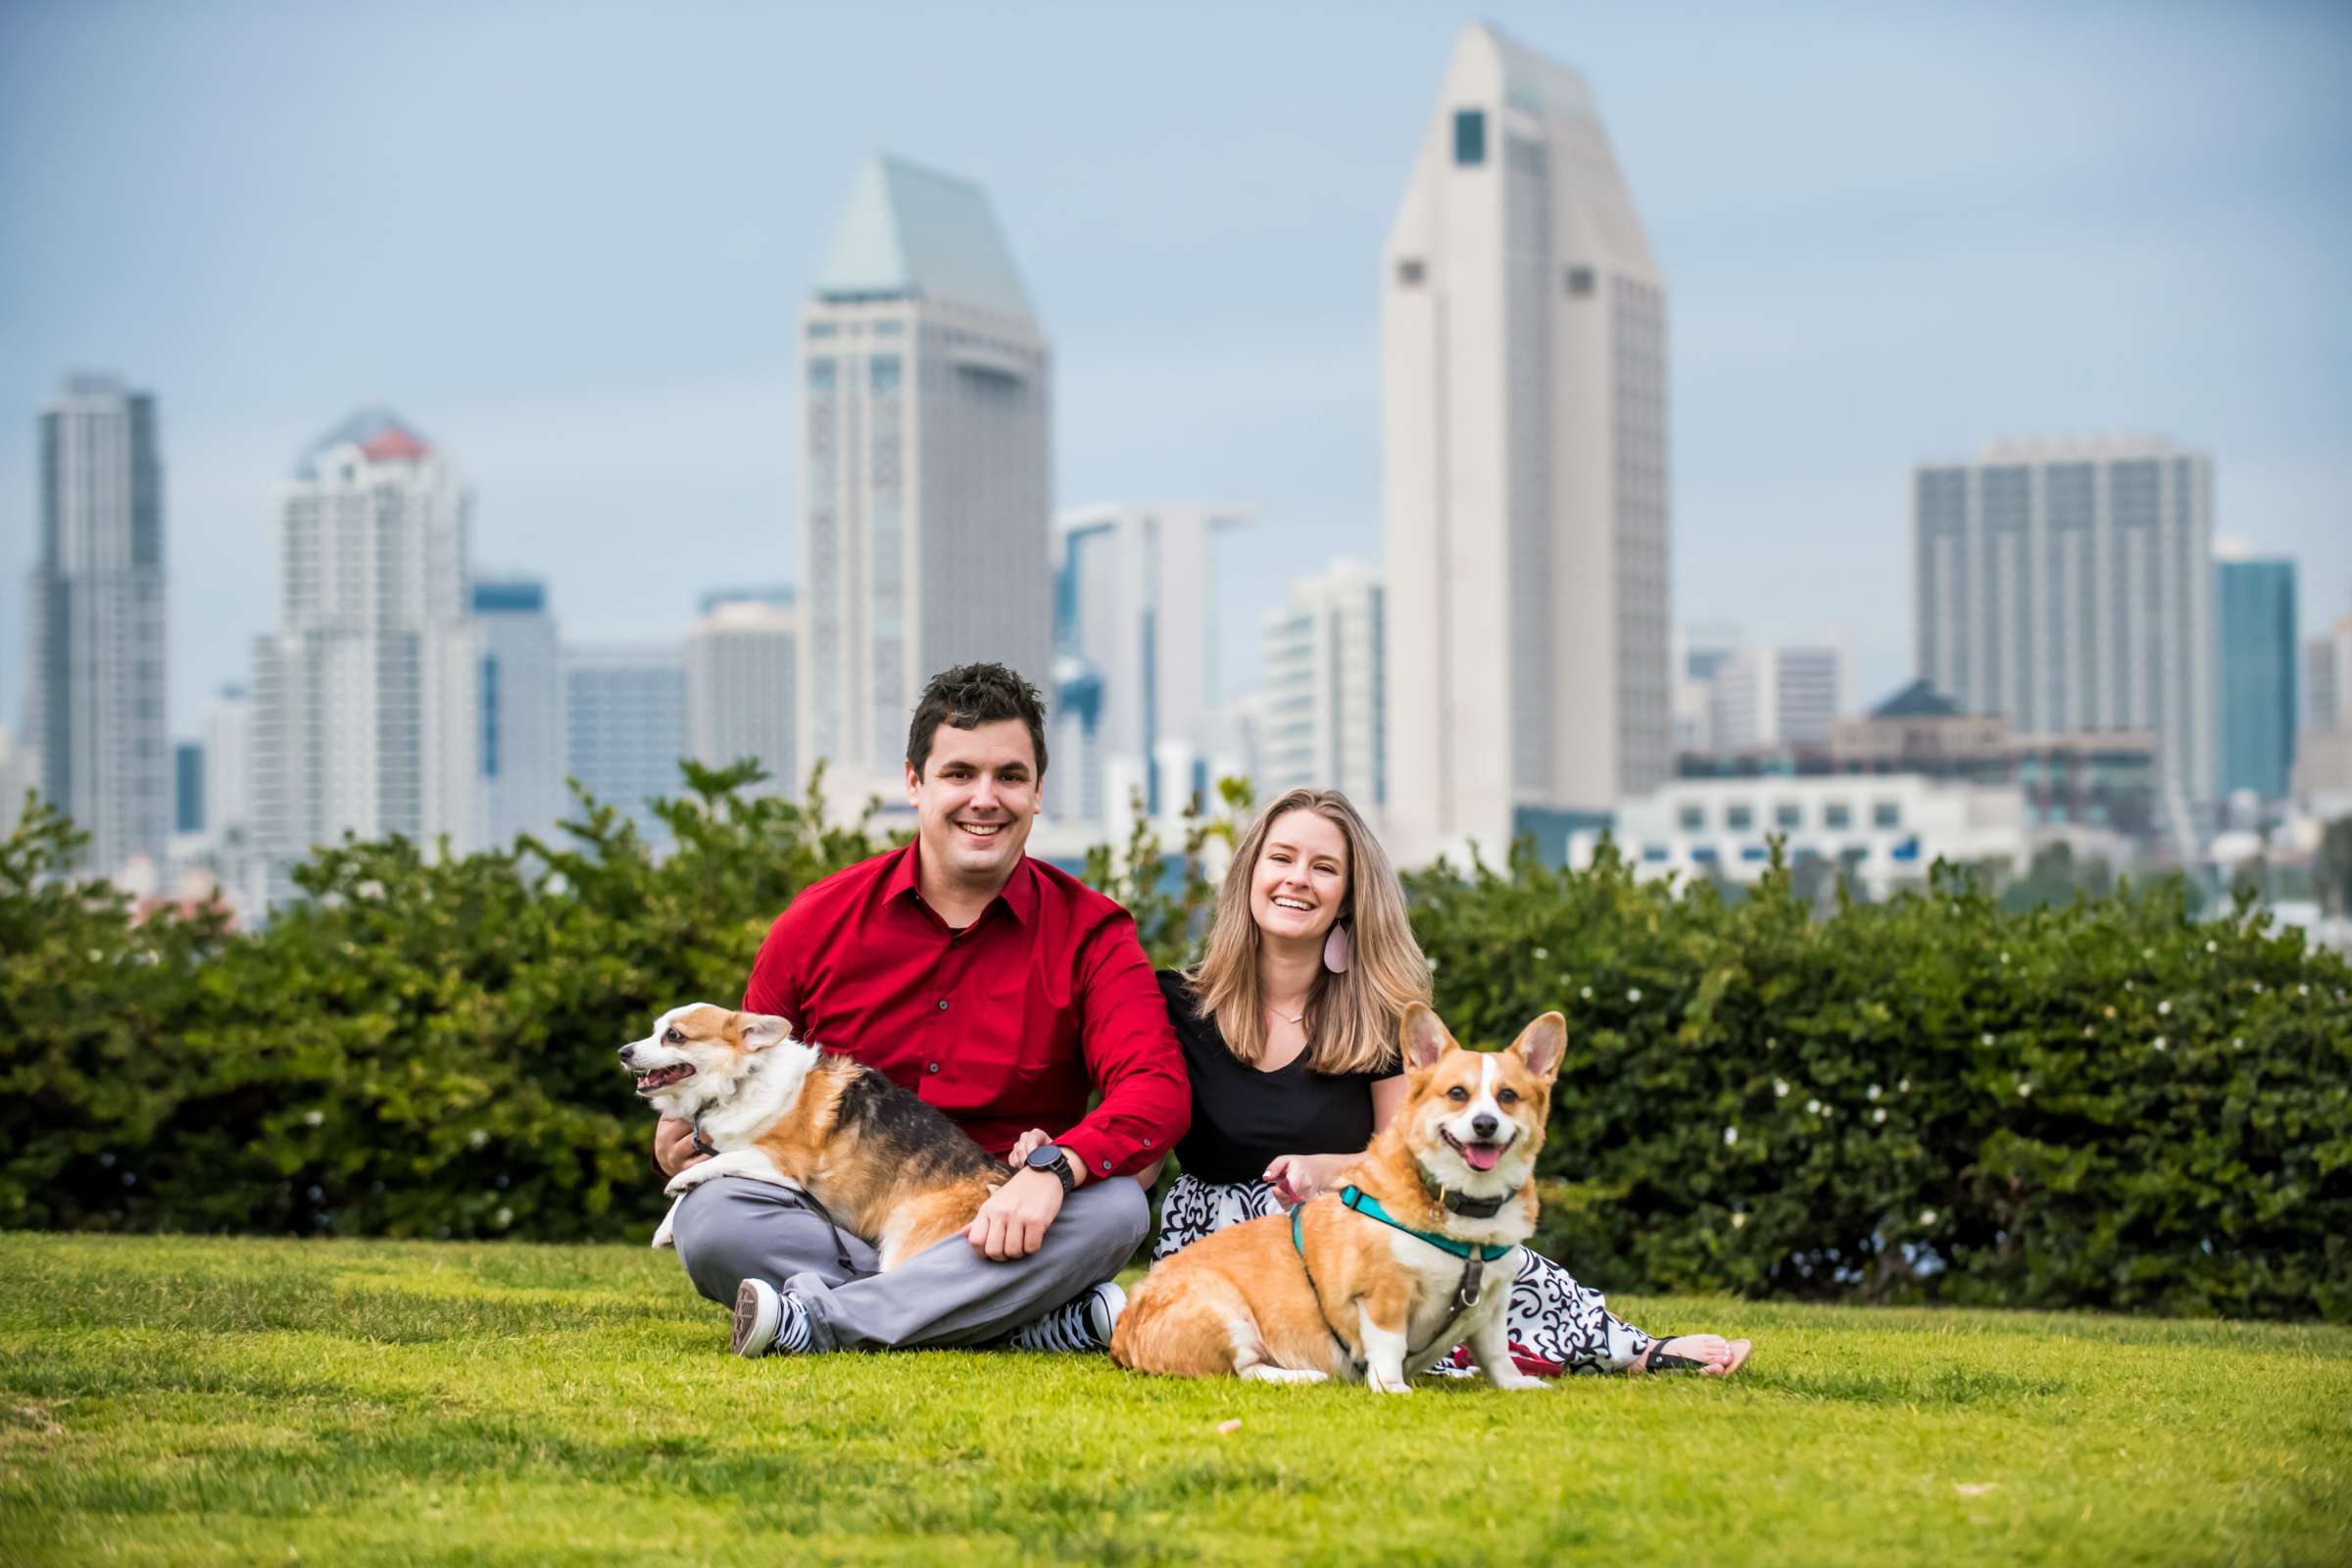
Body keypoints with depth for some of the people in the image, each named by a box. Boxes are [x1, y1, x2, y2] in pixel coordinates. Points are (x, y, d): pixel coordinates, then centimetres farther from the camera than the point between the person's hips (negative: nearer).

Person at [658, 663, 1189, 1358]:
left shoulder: (1089, 932, 0)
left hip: (999, 1230, -1)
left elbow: (1159, 1090, -14)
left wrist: (1050, 1169, -33)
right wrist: (682, 1134, -11)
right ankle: (1045, 1319, -31)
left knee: (1115, 1208, -31)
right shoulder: (820, 921, 4)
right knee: (711, 1217, -29)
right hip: (837, 1222, 1)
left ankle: (819, 1318, -31)